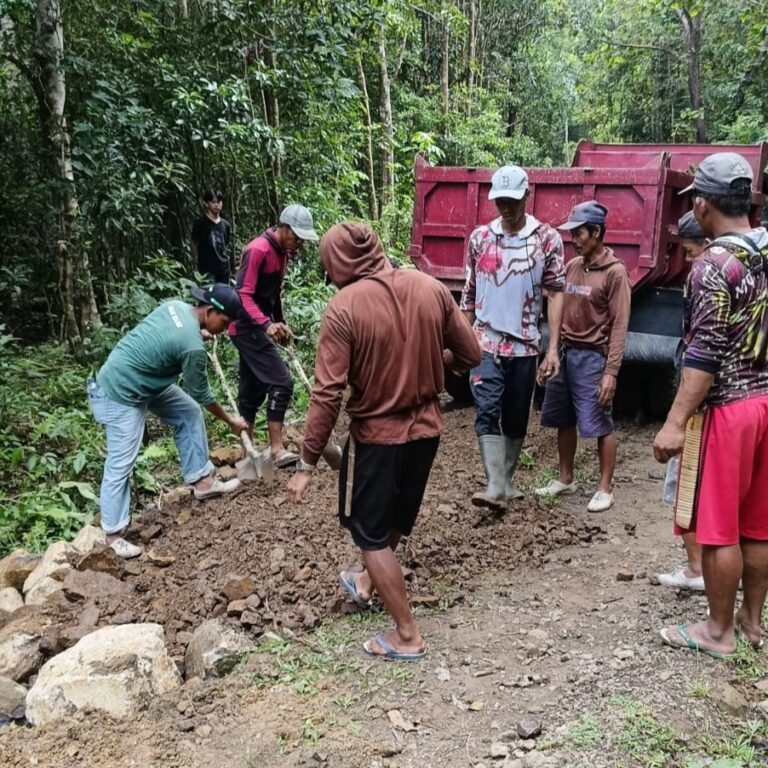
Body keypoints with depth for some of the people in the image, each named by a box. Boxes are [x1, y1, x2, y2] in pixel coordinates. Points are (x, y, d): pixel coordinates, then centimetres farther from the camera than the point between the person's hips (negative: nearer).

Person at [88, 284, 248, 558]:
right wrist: (230, 421, 1)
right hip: (122, 393, -10)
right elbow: (201, 394, -13)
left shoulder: (176, 306, -5)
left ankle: (202, 480, 22)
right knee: (121, 464, -2)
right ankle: (113, 534, 10)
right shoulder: (192, 346, -27)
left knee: (190, 413, 13)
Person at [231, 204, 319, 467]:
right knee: (281, 382, -15)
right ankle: (277, 449, -13)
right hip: (248, 327, -9)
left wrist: (281, 324, 16)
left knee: (253, 388, 12)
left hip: (258, 327, 9)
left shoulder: (282, 252, 11)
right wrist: (266, 324, -34)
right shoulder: (258, 250, -18)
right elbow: (243, 295, -23)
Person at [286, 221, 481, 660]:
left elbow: (328, 394, -21)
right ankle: (368, 583, 51)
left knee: (371, 533, 12)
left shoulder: (344, 307, -19)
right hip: (426, 428, 6)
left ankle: (407, 636, 20)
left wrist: (307, 464, -14)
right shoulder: (431, 288, -5)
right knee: (397, 518, 27)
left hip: (377, 434, -6)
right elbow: (471, 355, 1)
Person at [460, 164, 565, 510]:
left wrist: (553, 347, -8)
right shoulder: (479, 238, 4)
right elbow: (469, 294, 9)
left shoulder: (547, 238, -2)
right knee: (487, 411, -13)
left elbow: (555, 293, -2)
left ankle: (507, 480, 25)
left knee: (516, 417, 10)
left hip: (524, 345, 0)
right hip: (485, 342, 0)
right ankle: (495, 486, -14)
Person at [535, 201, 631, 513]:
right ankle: (565, 479, 28)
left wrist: (611, 371, -18)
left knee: (600, 425, 1)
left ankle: (605, 488, 13)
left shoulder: (615, 272, -9)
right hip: (565, 353, 7)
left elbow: (619, 325, -13)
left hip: (592, 357, -7)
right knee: (564, 421, 13)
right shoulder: (572, 266, 11)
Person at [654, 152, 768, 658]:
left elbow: (706, 353, -21)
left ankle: (719, 631, 16)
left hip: (726, 407, -8)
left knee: (719, 527, 4)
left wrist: (675, 423, -20)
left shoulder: (714, 265, -16)